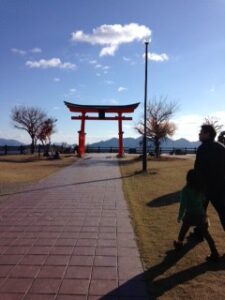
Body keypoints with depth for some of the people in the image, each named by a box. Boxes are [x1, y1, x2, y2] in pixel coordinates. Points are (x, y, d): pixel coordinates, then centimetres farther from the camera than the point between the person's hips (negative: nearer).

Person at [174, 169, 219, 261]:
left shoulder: (186, 190, -16)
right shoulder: (202, 189, -3)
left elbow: (183, 204, -14)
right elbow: (204, 201, 9)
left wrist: (180, 216, -5)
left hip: (190, 215, -3)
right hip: (201, 214, 3)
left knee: (183, 230, 21)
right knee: (206, 234, 11)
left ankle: (179, 243, 42)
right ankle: (214, 254, 10)